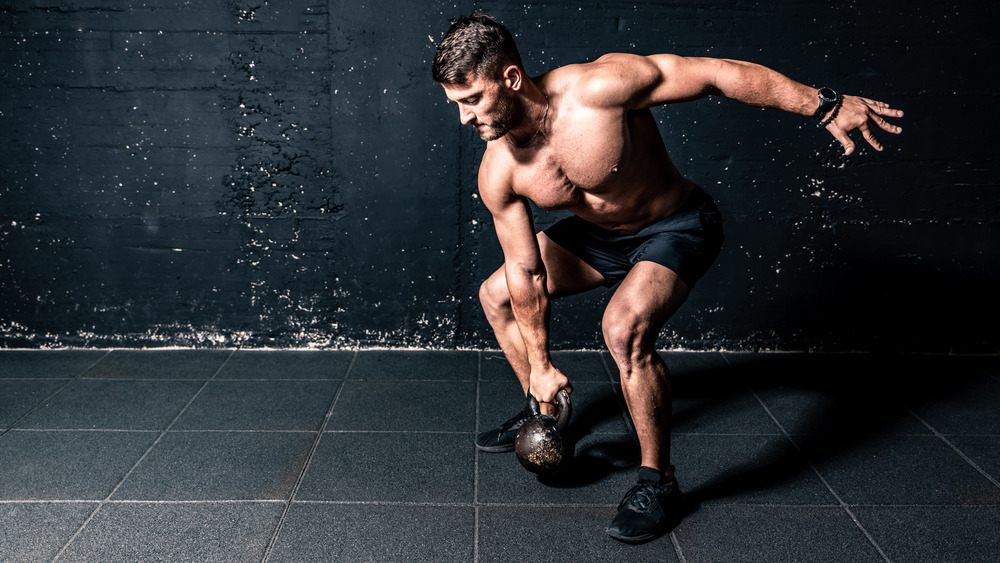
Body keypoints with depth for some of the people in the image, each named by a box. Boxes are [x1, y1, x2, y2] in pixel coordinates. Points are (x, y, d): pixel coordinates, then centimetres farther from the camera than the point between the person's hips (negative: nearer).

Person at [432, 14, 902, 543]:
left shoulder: (599, 87, -34)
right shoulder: (497, 173, -16)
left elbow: (717, 73, -27)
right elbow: (526, 271, -6)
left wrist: (826, 106, -25)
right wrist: (541, 365, -1)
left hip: (678, 227, -6)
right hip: (598, 234, 7)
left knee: (624, 326, -32)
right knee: (497, 295, 9)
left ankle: (658, 481, -13)